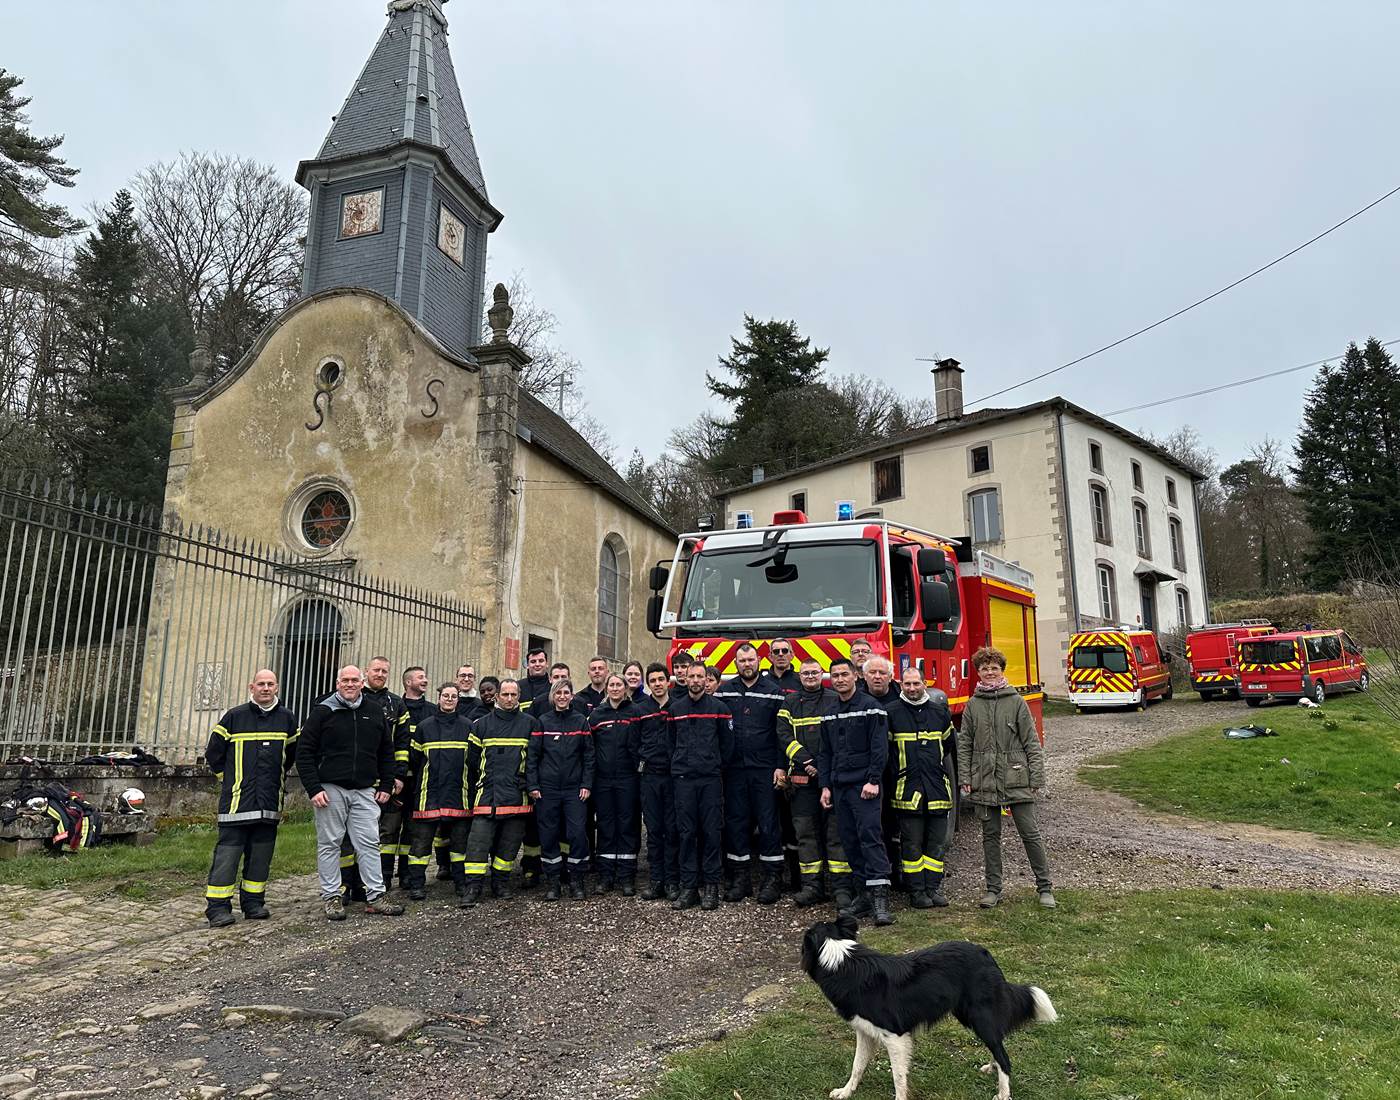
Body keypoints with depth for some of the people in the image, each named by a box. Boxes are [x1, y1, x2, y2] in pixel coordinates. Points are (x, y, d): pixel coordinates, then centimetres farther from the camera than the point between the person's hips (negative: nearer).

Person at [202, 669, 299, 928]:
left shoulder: (287, 719, 8)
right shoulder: (234, 717, -1)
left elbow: (293, 753, 22)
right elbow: (213, 753, 7)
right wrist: (228, 779, 9)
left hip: (270, 801, 3)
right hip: (237, 800, -3)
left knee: (261, 854, 8)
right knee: (228, 852, -4)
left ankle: (253, 902, 18)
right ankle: (218, 906, 1)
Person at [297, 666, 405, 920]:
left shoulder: (375, 714, 10)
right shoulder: (323, 712, -1)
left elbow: (386, 753, 17)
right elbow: (304, 752, -3)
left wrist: (386, 786, 9)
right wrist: (313, 789, -10)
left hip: (365, 791, 3)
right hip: (330, 789, -3)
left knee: (370, 843, 1)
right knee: (329, 844, 4)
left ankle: (375, 896, 7)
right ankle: (331, 897, 14)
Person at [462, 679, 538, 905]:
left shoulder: (530, 723, 6)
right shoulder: (481, 724, 7)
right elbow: (472, 758, 11)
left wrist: (526, 780, 4)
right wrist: (486, 776, 8)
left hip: (517, 794, 1)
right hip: (487, 792, 0)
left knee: (510, 842, 7)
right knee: (478, 840, -7)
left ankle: (501, 882, 21)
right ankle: (473, 886, -3)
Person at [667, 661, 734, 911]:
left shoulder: (718, 707, 2)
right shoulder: (675, 708, 8)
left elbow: (728, 743, 4)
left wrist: (717, 766, 6)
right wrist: (679, 765, 11)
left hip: (711, 778, -2)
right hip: (683, 779, 2)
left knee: (711, 831, 0)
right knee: (686, 832, 2)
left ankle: (712, 886, 7)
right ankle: (689, 886, 8)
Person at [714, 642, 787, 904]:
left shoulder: (774, 690, 1)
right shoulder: (724, 691, 7)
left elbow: (782, 731, -2)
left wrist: (780, 766, -8)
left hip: (765, 769, -2)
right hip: (734, 769, 2)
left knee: (768, 823, 0)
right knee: (735, 822, 7)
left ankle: (772, 879, 9)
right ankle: (739, 878, 17)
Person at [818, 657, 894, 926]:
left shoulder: (870, 707, -4)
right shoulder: (829, 713, 15)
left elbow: (880, 747, -10)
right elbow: (824, 753, 17)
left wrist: (873, 780, -17)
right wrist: (825, 786, 10)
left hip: (864, 785, -6)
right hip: (839, 787, 6)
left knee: (870, 836, -12)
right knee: (850, 842, 7)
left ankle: (880, 897, -13)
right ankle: (865, 893, 15)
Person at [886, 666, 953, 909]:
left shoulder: (939, 711, 8)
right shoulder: (891, 713, -2)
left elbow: (948, 742, 23)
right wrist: (897, 771, 4)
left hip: (937, 786, 3)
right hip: (907, 787, -3)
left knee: (937, 842, 7)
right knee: (912, 844, 2)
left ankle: (933, 887, 17)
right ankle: (916, 890, 10)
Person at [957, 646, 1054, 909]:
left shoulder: (1016, 702, 0)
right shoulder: (972, 705, 5)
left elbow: (1031, 743, 0)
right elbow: (964, 746, 7)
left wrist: (1036, 778, -5)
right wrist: (965, 779, 0)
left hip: (1016, 780, -2)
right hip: (984, 782, 2)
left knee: (1030, 833, 1)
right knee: (990, 836, 10)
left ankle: (1044, 887, 15)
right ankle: (993, 889, 20)